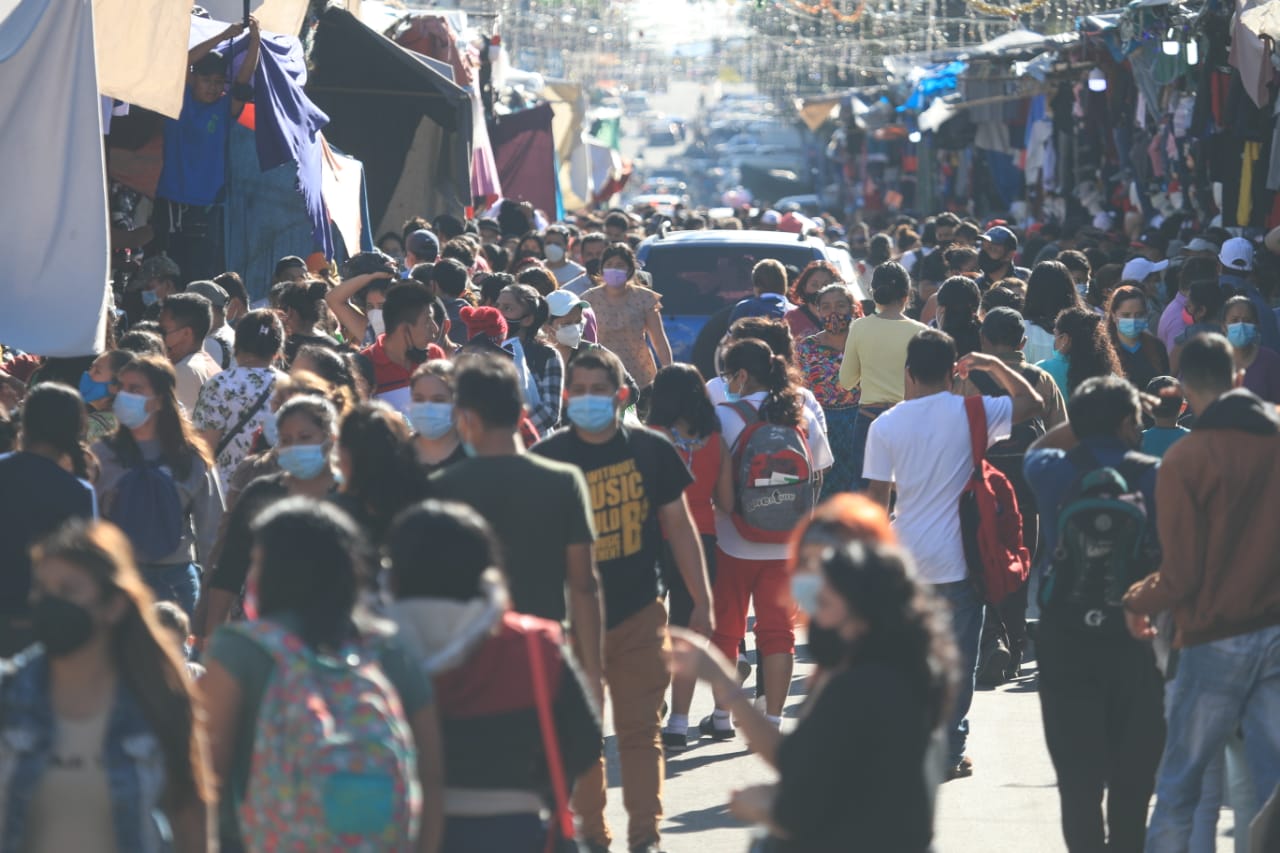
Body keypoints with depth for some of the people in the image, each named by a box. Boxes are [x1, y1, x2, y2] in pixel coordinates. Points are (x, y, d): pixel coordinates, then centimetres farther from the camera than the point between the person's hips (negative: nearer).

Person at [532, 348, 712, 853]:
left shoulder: (651, 451, 0)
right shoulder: (548, 457, -4)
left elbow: (679, 526, 8)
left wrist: (701, 601, 5)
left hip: (640, 613, 0)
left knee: (640, 730, -1)